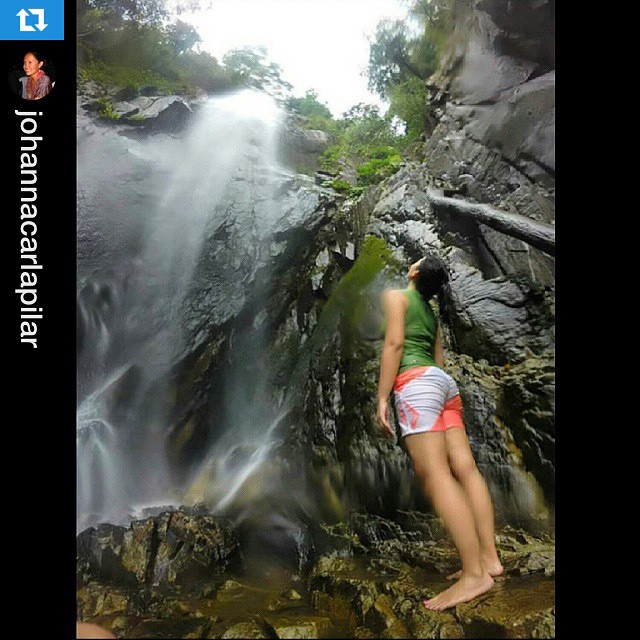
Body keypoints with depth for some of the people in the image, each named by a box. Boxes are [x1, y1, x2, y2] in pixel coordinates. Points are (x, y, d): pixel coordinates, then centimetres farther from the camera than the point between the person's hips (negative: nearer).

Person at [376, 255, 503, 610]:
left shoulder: (396, 295, 3)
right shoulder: (431, 312, 26)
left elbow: (395, 344, -9)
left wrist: (382, 397, -11)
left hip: (416, 383, -9)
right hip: (444, 382, 9)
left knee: (434, 475, -13)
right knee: (465, 469, 1)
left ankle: (474, 574, -15)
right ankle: (489, 558, 2)